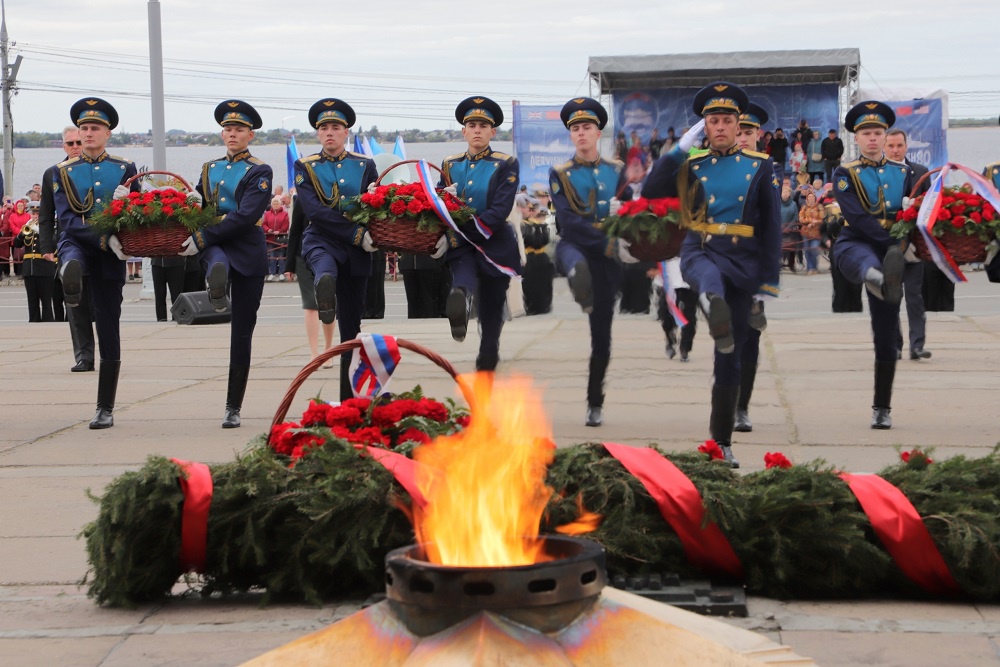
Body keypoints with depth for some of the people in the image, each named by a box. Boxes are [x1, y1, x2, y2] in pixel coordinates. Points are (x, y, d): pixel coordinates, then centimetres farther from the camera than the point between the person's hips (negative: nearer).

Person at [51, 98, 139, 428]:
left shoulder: (125, 169, 8)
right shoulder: (62, 171, 5)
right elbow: (67, 218, -7)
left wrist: (125, 202, -17)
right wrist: (104, 239, -21)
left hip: (110, 256, 0)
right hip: (77, 243, 0)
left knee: (108, 328, 1)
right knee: (72, 264, -41)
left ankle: (105, 409, 7)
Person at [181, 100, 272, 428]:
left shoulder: (259, 172, -2)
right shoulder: (210, 169, 16)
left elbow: (245, 217, -14)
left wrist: (202, 239, -21)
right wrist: (191, 199, -5)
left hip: (248, 251, -3)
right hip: (215, 245, 3)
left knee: (241, 331, 2)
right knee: (218, 268, -46)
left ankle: (233, 408, 8)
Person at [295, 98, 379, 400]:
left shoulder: (366, 165, 10)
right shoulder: (305, 167, 3)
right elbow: (313, 211, -11)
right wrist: (357, 234, -19)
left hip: (356, 251, 2)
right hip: (321, 241, -2)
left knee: (352, 323, 6)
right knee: (326, 272, -41)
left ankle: (350, 397, 11)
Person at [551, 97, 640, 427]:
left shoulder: (617, 171, 10)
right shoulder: (559, 174, 1)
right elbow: (569, 222, -11)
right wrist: (609, 244, -23)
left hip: (608, 255, 2)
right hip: (574, 245, -2)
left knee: (602, 331, 5)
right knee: (580, 269, -45)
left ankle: (595, 403, 14)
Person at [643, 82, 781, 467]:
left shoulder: (760, 167, 7)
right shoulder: (691, 167, 9)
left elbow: (772, 229, 5)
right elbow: (650, 192, -6)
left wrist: (768, 285, -1)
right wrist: (681, 147, -6)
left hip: (743, 266, 1)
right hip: (699, 254, -1)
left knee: (730, 362, 3)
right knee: (710, 274, -41)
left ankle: (722, 442, 12)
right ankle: (713, 304, -76)